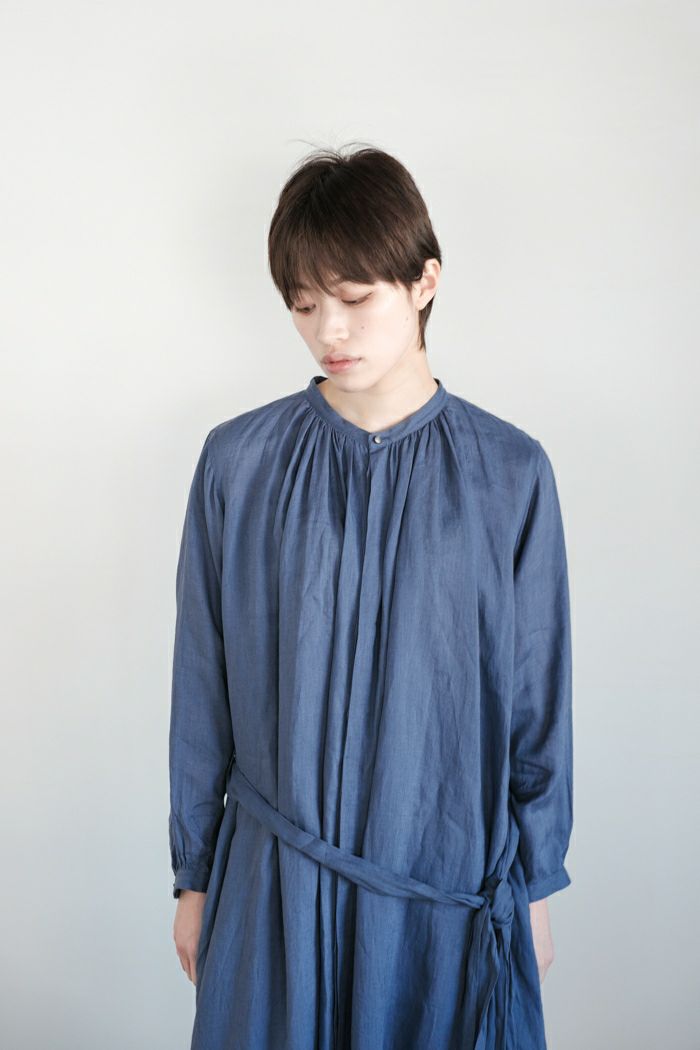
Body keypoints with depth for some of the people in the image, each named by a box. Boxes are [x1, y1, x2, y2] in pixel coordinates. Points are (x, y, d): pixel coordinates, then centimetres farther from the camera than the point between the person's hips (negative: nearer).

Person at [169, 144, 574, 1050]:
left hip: (450, 882, 0)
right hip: (271, 879, 1)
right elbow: (201, 689, 0)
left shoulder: (510, 474, -8)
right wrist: (194, 877, 6)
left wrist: (535, 887, 5)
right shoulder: (237, 462, -6)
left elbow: (537, 698, -1)